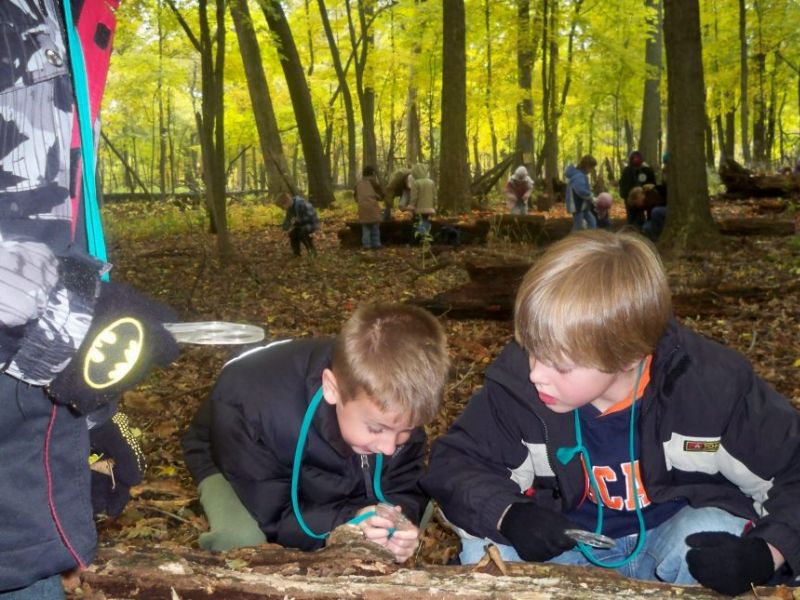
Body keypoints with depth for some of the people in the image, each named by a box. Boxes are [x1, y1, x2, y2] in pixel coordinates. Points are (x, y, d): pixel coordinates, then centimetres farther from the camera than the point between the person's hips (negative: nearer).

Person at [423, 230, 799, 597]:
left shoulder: (714, 386, -27)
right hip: (571, 539, 2)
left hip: (676, 527, -1)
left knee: (711, 534, -34)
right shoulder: (517, 381, -23)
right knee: (483, 551, -22)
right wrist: (507, 514, -32)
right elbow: (454, 463, -12)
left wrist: (766, 553, -33)